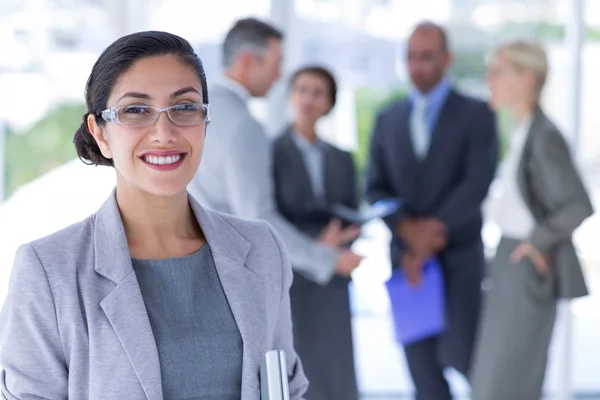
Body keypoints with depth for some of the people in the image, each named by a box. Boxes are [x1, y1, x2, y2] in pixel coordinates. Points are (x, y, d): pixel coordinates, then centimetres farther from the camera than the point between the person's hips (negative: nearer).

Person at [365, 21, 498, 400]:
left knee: (461, 357, -9)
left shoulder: (476, 114, -1)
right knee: (423, 364, 3)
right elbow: (376, 189, 3)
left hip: (459, 257, -3)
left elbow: (477, 183, -12)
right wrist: (408, 230, -15)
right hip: (408, 259, 4)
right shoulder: (388, 120, 11)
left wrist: (434, 230, -18)